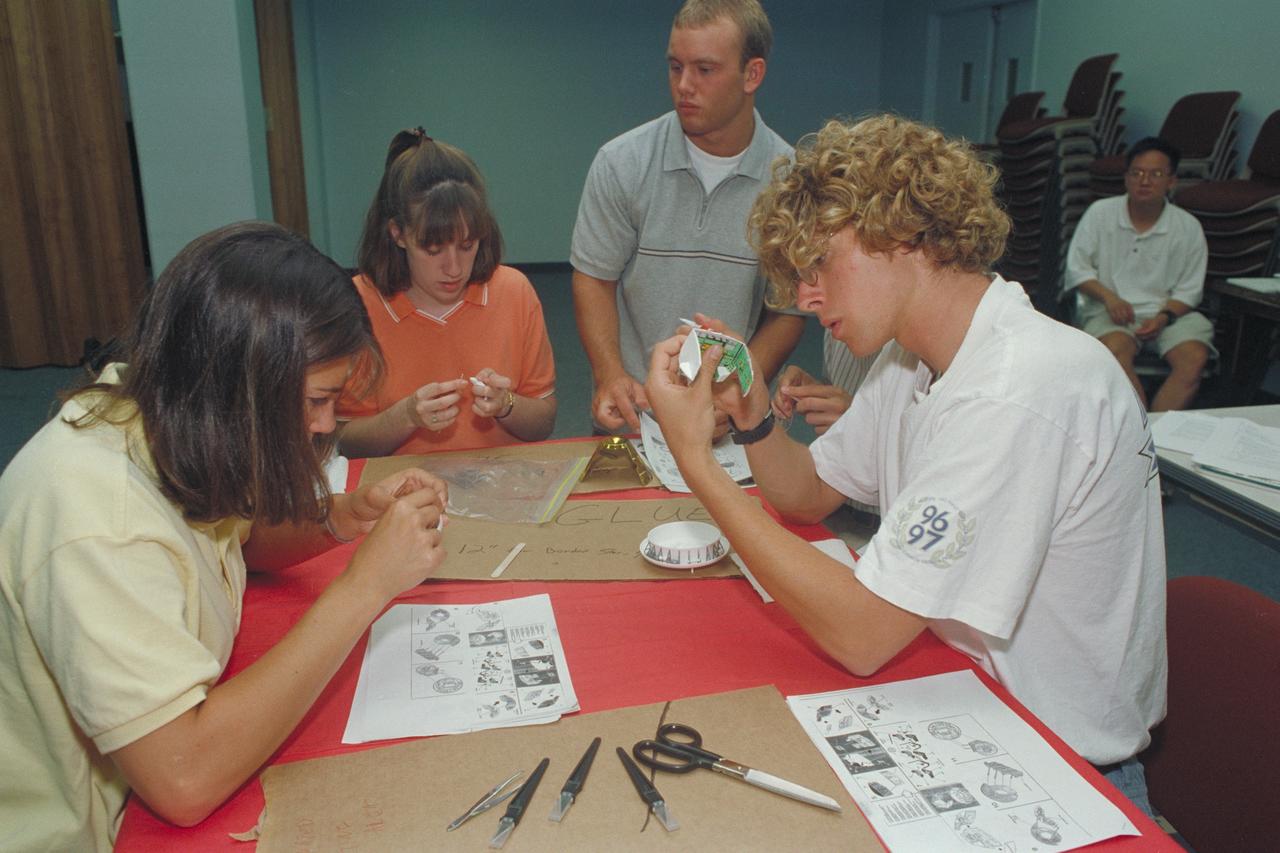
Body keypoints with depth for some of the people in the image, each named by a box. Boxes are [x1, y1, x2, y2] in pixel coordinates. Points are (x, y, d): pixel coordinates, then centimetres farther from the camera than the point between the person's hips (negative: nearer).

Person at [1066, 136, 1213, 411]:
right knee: (1115, 349, -34)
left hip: (1168, 312, 2)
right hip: (1110, 310, -2)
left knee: (1195, 357, -27)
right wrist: (1108, 297, -12)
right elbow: (1077, 267, 3)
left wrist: (1164, 316, -13)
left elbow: (1189, 289, 6)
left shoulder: (1188, 227, 4)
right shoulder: (1100, 213, 2)